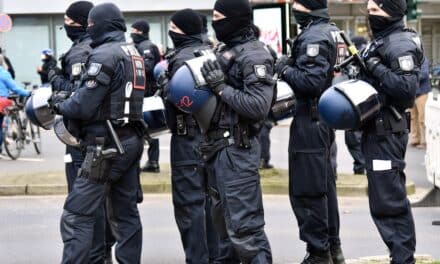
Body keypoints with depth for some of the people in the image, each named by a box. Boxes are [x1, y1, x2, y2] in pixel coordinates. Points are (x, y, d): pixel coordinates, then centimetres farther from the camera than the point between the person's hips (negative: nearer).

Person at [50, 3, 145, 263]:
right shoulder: (134, 53, 15)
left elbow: (86, 104, -16)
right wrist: (68, 100, 14)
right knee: (126, 212, 13)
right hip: (131, 140, 9)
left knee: (77, 216, -8)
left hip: (107, 144, -9)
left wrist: (59, 104, 3)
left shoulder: (104, 55, -13)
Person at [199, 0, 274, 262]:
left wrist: (221, 87, -19)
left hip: (237, 149, -9)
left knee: (244, 225, -10)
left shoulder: (254, 55, -12)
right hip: (217, 147, 9)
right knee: (223, 218, 18)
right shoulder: (225, 51, 14)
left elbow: (258, 106, -23)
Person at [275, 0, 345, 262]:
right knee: (325, 185, 18)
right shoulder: (331, 31, 12)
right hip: (325, 119, 10)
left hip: (309, 121, -10)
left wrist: (285, 69, -11)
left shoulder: (313, 37, -18)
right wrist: (291, 66, 8)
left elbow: (311, 81, -26)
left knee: (306, 191, -4)